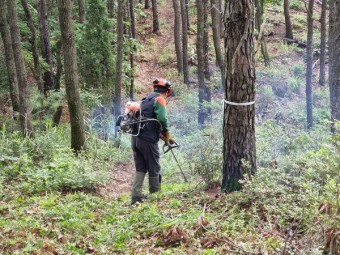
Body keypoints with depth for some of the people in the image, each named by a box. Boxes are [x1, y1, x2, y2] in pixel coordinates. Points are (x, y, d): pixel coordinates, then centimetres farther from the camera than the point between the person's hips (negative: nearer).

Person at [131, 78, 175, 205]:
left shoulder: (146, 100, 23)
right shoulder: (159, 99, -3)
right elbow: (162, 119, -16)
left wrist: (163, 136, 24)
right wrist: (167, 135, 0)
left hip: (135, 138, 8)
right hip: (148, 139, -8)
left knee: (140, 168, 12)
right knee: (154, 168, 8)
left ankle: (136, 196, 4)